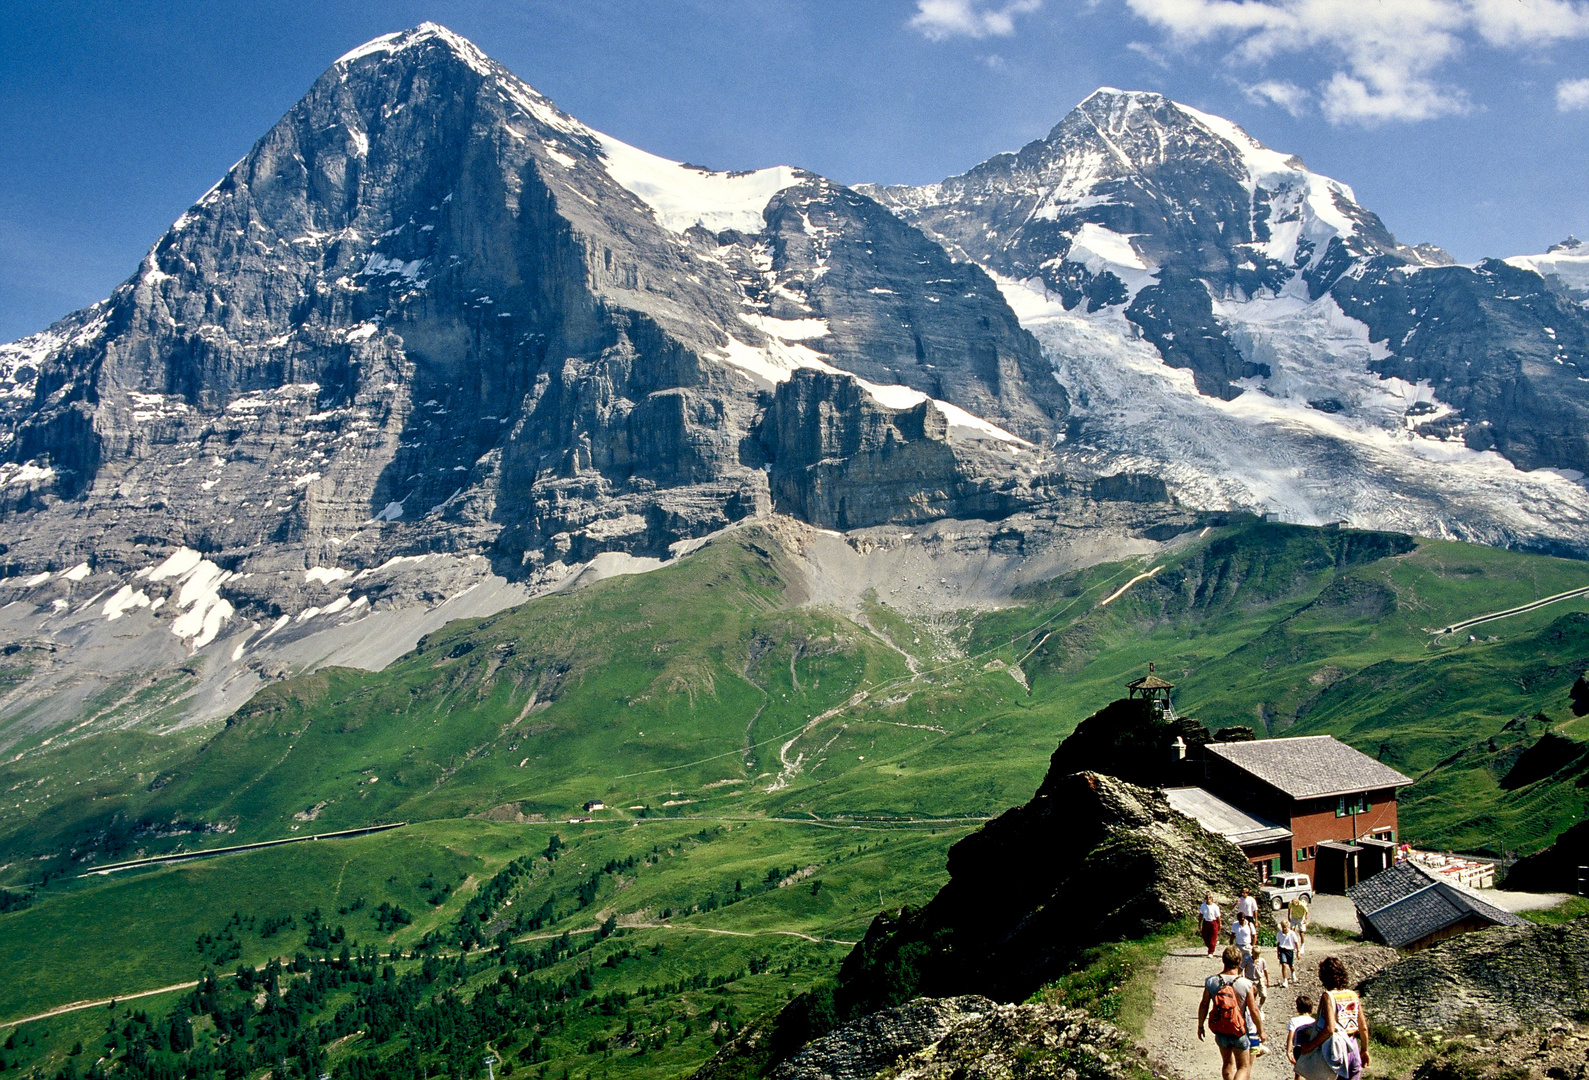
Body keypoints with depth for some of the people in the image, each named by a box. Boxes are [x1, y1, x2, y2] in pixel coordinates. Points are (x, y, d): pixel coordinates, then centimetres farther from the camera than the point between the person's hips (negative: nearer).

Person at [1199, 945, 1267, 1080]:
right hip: (1240, 1033, -3)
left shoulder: (1211, 982, -12)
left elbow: (1203, 1005, -5)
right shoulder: (1245, 984, -21)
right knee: (1244, 1067, 12)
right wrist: (1261, 1031, 1)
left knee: (1227, 1064, 25)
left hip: (1220, 1033, 3)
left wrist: (1200, 1026, 10)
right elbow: (1254, 1011, -15)